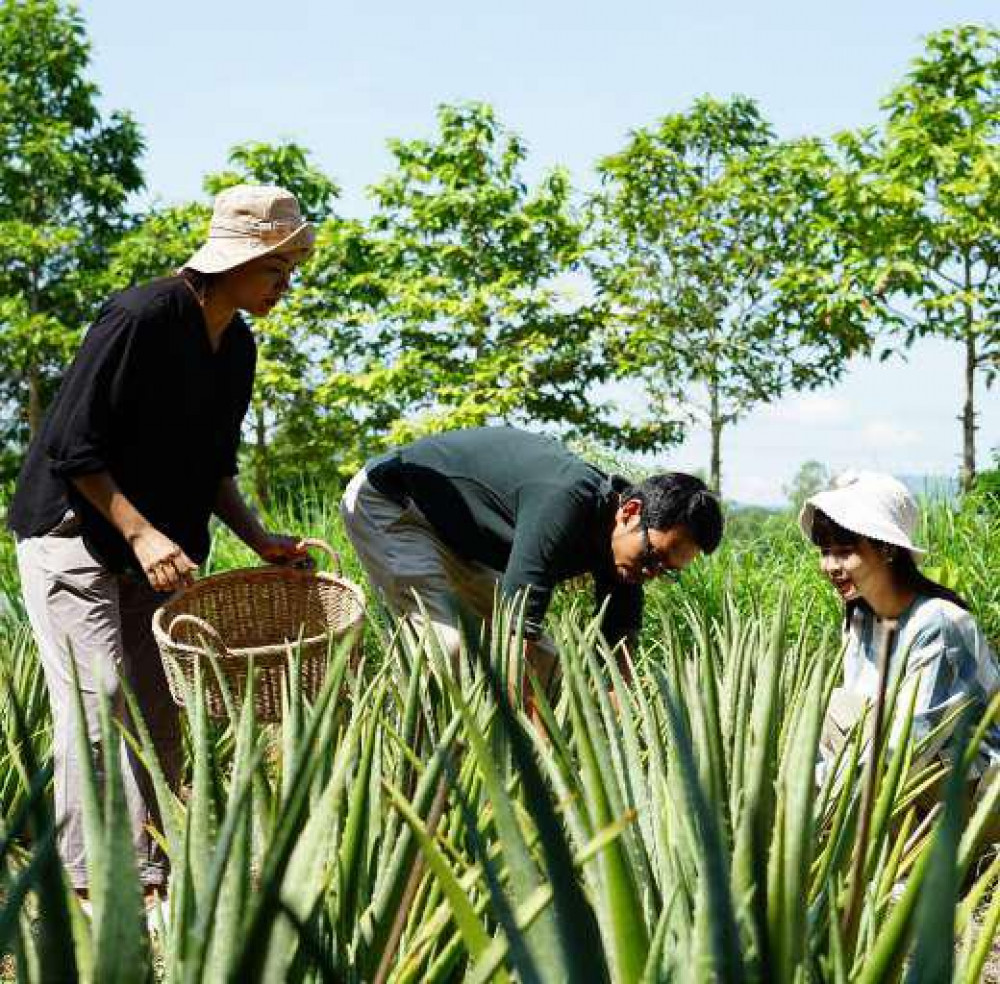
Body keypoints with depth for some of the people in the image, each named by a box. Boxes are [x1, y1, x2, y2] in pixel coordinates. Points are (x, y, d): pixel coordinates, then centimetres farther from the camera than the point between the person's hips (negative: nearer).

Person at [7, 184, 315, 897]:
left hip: (153, 547, 8)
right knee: (97, 705, -15)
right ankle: (90, 886, -12)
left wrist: (259, 539, 2)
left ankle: (149, 882, 8)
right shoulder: (141, 318, -20)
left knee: (162, 717, 3)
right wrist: (141, 533, -25)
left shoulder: (237, 346, 6)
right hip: (73, 536, -8)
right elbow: (72, 447, -20)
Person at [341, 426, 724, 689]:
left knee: (542, 660, 0)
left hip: (459, 538, 9)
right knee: (445, 645, -27)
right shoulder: (566, 501, -37)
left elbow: (618, 657, -8)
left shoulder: (621, 547, -11)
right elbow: (517, 633, -42)